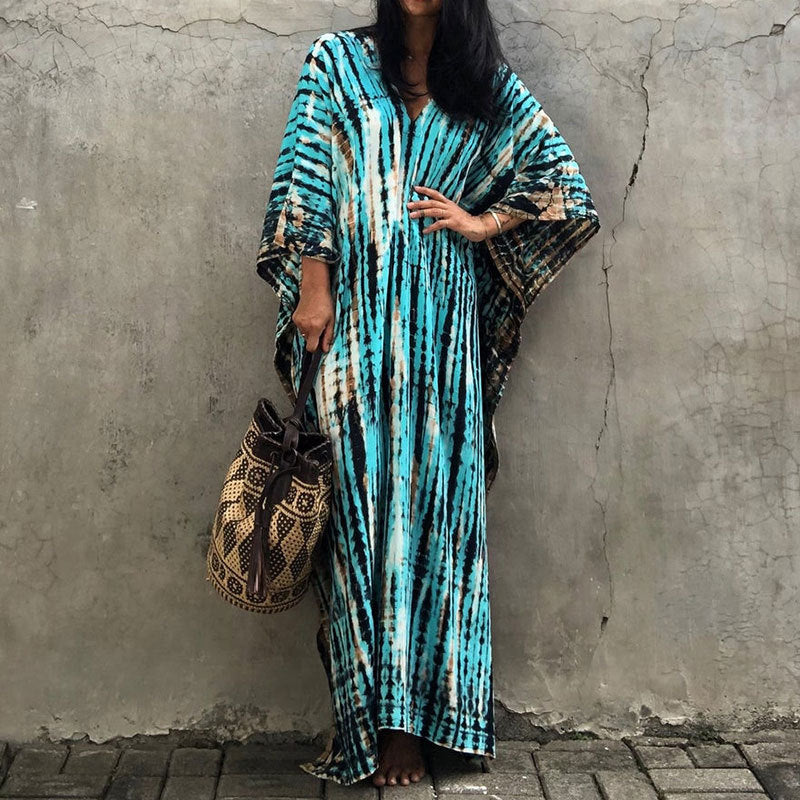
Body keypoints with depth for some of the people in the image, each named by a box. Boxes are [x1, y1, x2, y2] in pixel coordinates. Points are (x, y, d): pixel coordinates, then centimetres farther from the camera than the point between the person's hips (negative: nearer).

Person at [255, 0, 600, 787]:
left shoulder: (489, 85, 15)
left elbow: (565, 184, 13)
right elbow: (305, 177, 3)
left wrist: (482, 223, 1)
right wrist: (311, 287, -7)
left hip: (441, 319, 2)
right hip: (353, 312, -1)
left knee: (433, 494, -1)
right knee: (357, 492, -3)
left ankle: (411, 711, 8)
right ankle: (365, 711, 5)